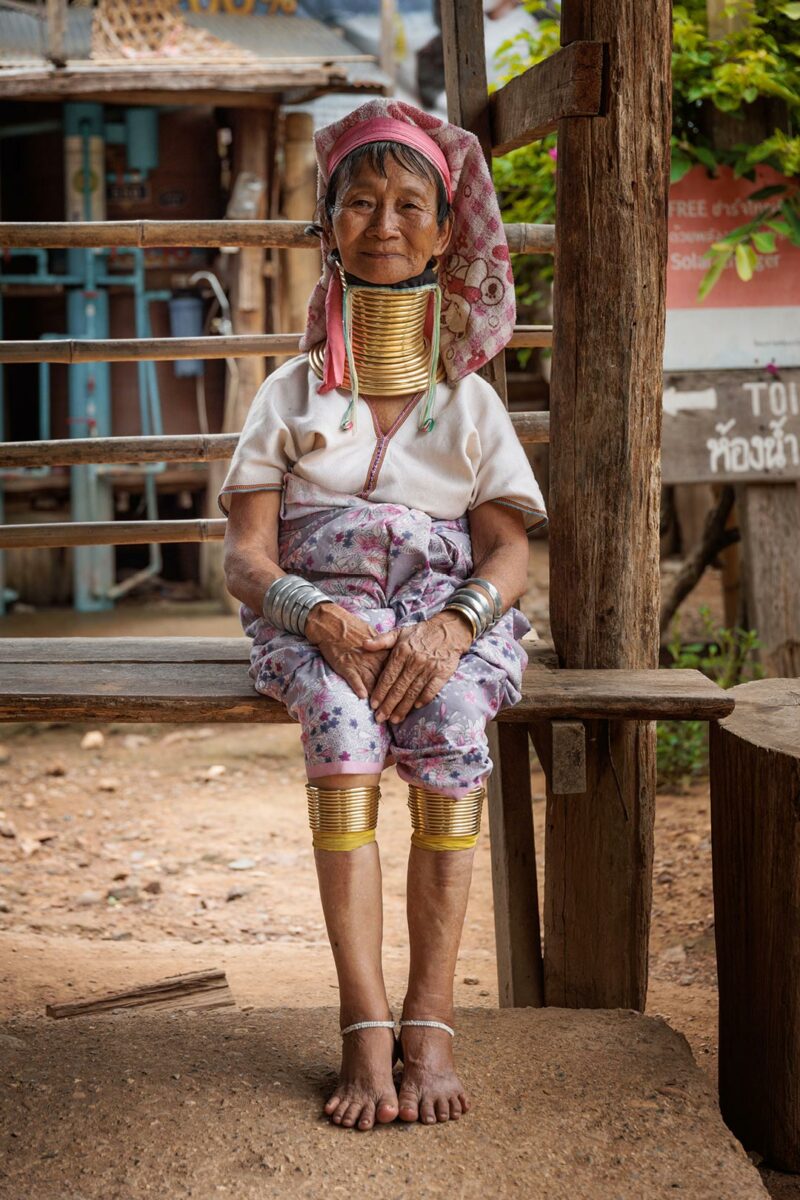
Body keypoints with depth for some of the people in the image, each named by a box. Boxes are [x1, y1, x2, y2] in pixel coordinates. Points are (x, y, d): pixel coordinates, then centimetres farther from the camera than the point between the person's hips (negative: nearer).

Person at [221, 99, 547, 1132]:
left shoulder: (470, 401, 15)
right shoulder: (291, 393, 13)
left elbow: (510, 549, 4)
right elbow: (246, 553, 3)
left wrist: (454, 625, -19)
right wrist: (317, 616, -19)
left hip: (447, 611, 1)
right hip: (317, 611, 0)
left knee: (452, 722, -33)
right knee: (341, 721, -34)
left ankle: (429, 1020, -28)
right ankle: (364, 1026, -33)